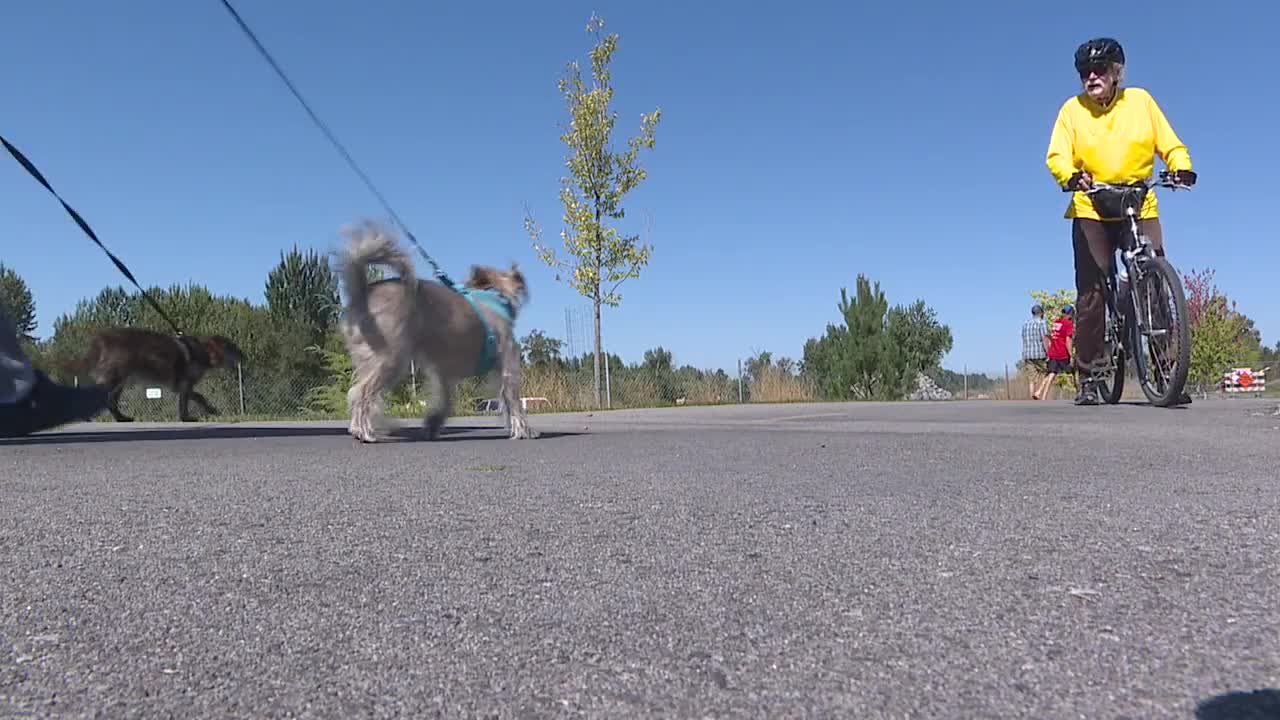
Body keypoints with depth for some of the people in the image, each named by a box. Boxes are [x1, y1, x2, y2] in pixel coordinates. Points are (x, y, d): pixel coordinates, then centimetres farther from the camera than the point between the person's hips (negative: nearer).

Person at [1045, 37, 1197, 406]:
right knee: (1091, 293, -5)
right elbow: (1056, 156, -6)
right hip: (1090, 212, -1)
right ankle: (1088, 378, 0)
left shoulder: (1140, 100, 9)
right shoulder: (1073, 109, 5)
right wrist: (1071, 176, -27)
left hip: (1140, 209, 1)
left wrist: (1182, 168, -14)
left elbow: (1170, 144, 7)